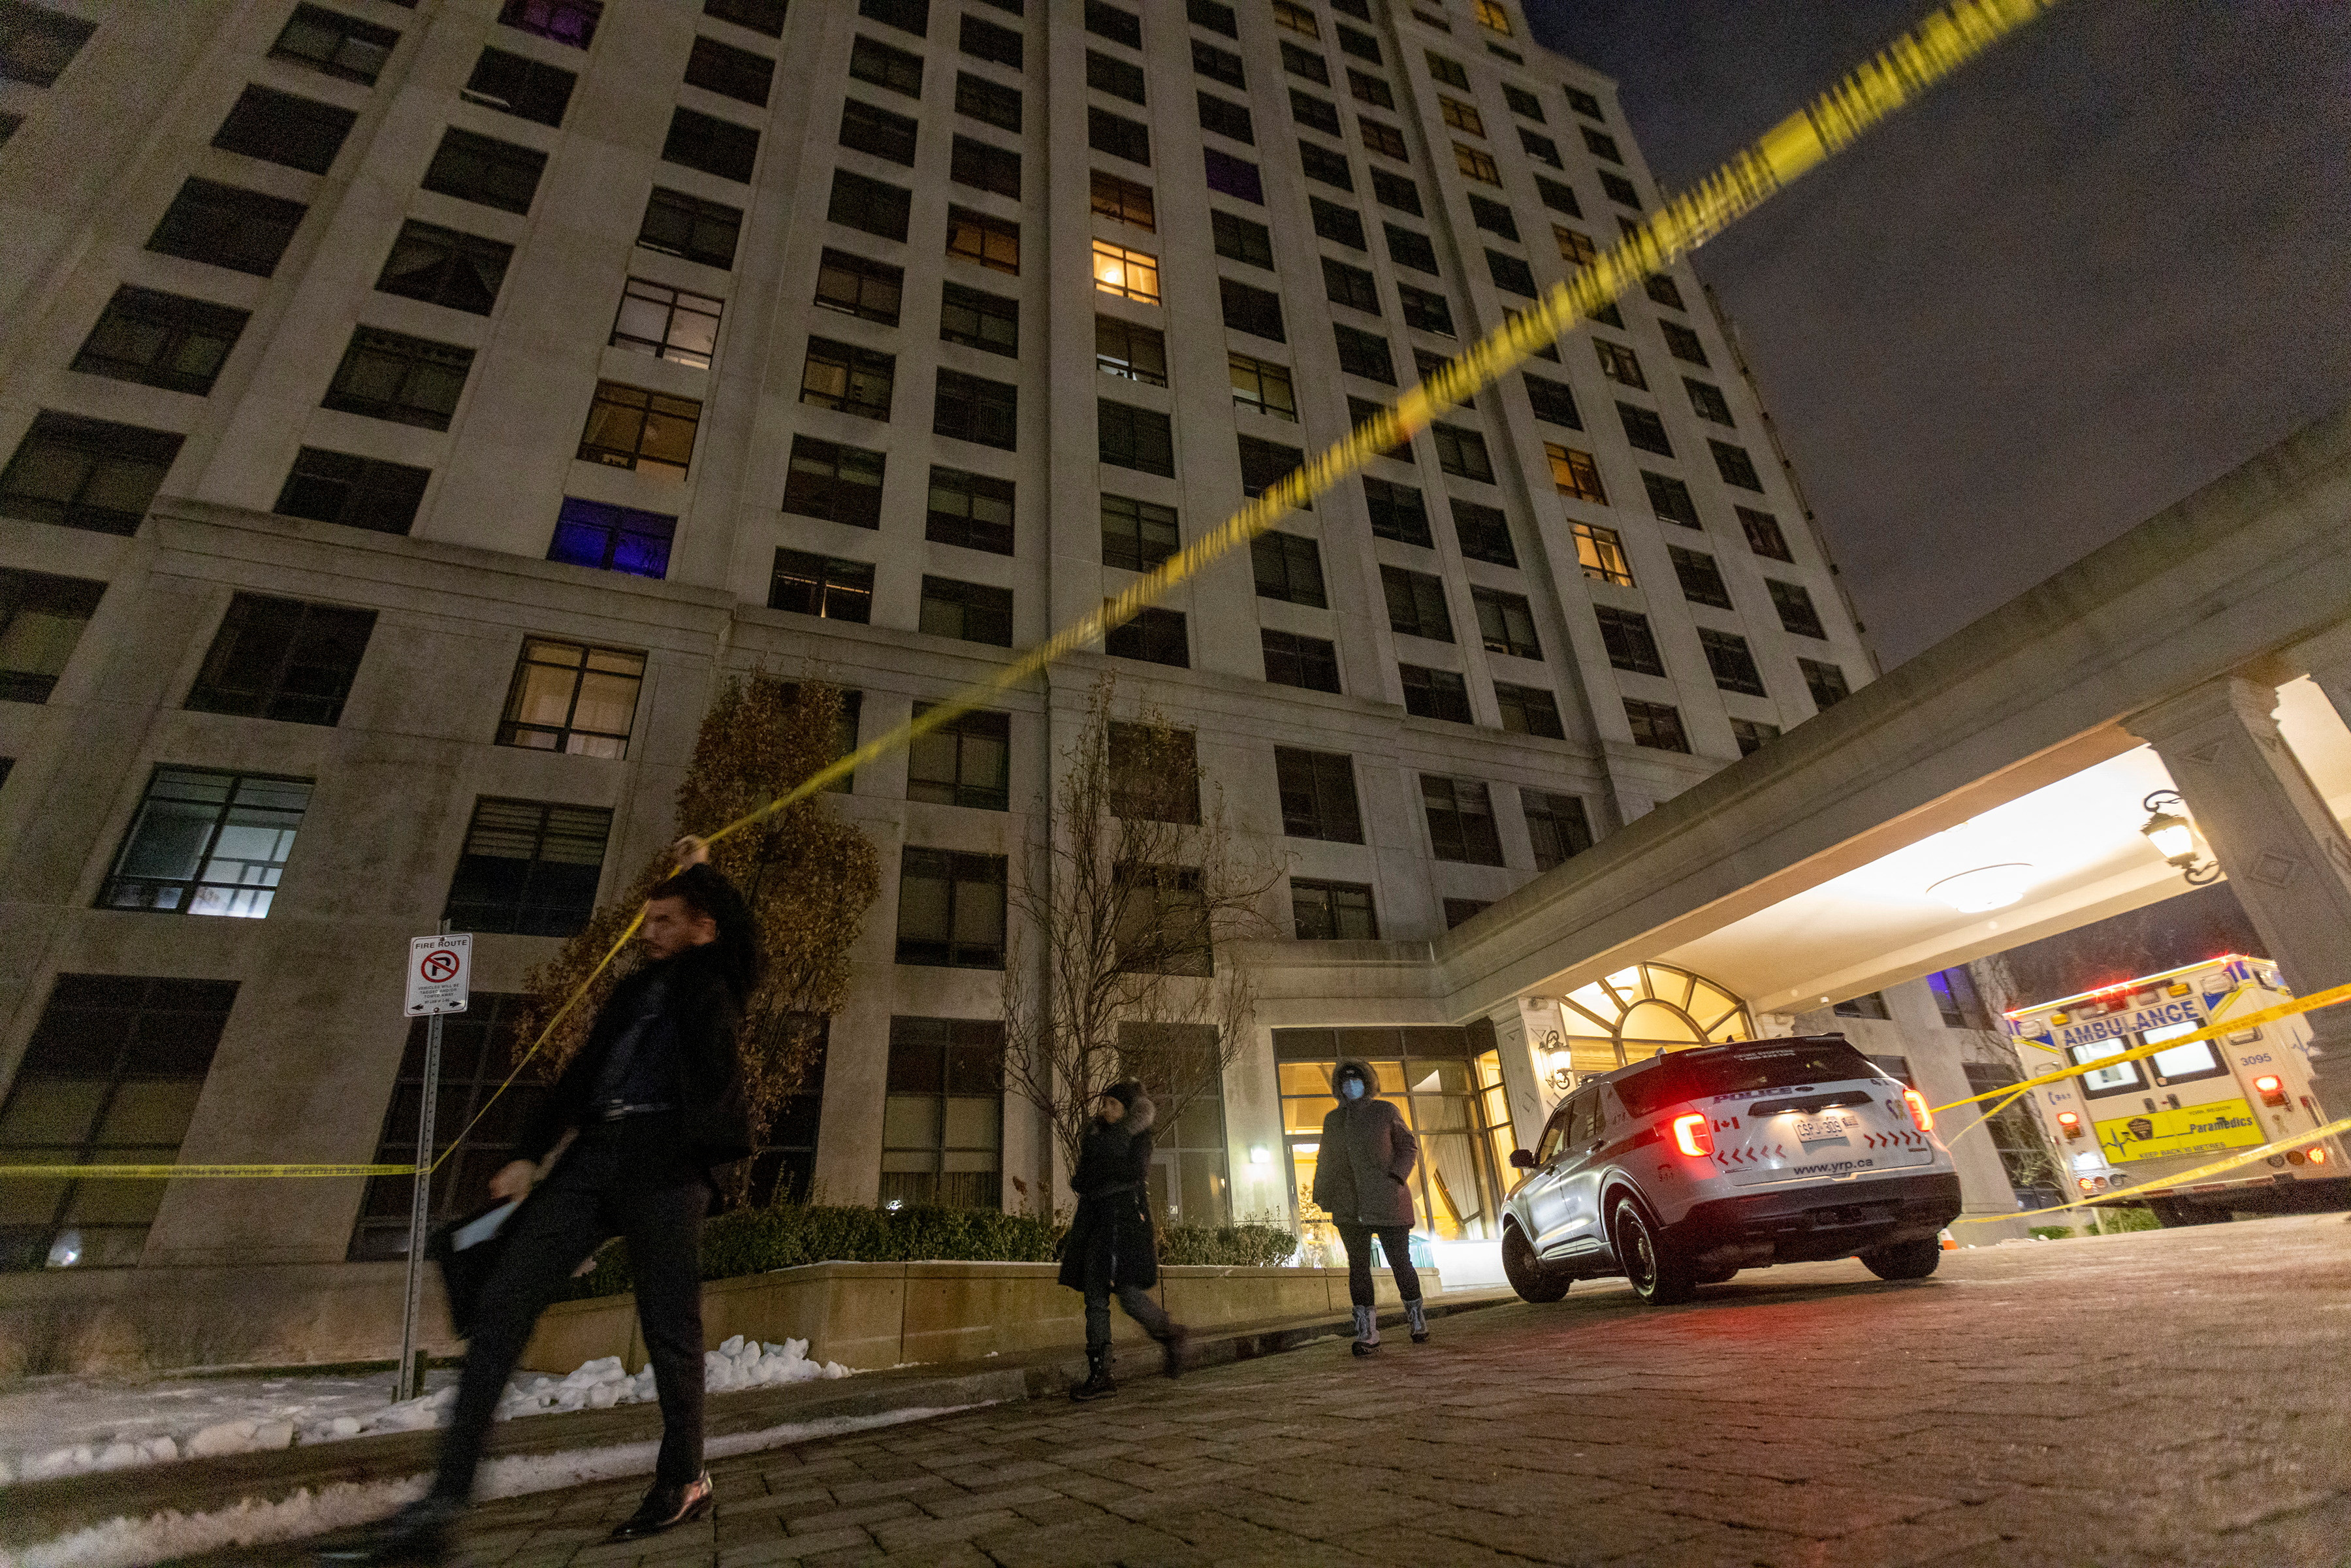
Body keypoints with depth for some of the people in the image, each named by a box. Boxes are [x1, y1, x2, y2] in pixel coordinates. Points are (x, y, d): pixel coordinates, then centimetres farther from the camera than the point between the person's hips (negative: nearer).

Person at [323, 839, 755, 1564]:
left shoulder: (715, 981, 7)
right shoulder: (635, 988, 23)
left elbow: (737, 926, -12)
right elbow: (583, 1070, 21)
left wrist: (701, 869, 2)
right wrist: (530, 1152, 13)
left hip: (667, 1160, -6)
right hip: (594, 1155, 6)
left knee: (669, 1327, 1)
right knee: (503, 1301, -5)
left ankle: (685, 1478, 18)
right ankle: (442, 1504, -2)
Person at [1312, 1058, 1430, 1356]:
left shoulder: (1386, 1111, 4)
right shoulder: (1332, 1119, 14)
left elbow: (1409, 1146, 5)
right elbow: (1325, 1160, 20)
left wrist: (1396, 1176, -9)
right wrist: (1321, 1194, 11)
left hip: (1386, 1202, -3)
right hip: (1348, 1208, 3)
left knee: (1400, 1261, 2)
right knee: (1358, 1266, 1)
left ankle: (1417, 1317, 23)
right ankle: (1366, 1331, 7)